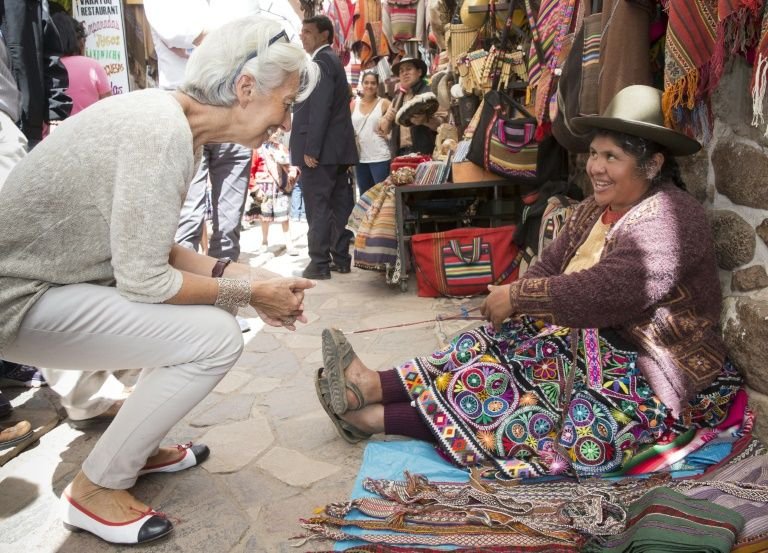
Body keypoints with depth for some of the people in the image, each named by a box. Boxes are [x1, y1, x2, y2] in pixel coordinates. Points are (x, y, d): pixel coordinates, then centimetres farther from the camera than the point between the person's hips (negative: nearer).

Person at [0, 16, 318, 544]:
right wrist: (250, 292, -14)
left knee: (217, 298, 10)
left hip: (55, 275, 9)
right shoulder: (162, 131, -25)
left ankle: (137, 446, 22)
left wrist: (235, 273, -4)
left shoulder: (176, 121, 3)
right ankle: (95, 489, 2)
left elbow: (148, 248, 6)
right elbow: (143, 279, -24)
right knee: (216, 337, -17)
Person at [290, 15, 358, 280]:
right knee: (339, 206, 10)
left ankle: (319, 264, -2)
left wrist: (310, 149, -21)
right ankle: (341, 258, 16)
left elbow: (320, 109, -20)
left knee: (317, 208, -6)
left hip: (320, 149, -10)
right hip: (337, 148, 10)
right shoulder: (331, 60, 21)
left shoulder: (321, 62, -10)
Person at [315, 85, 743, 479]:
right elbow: (552, 264, 4)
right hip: (585, 338, 8)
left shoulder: (668, 220, -19)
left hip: (641, 378, -8)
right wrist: (512, 302, -16)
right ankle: (371, 386, -15)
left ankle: (371, 417, -18)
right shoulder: (596, 209, 9)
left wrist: (518, 296, -23)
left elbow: (607, 292, -31)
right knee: (489, 347, -11)